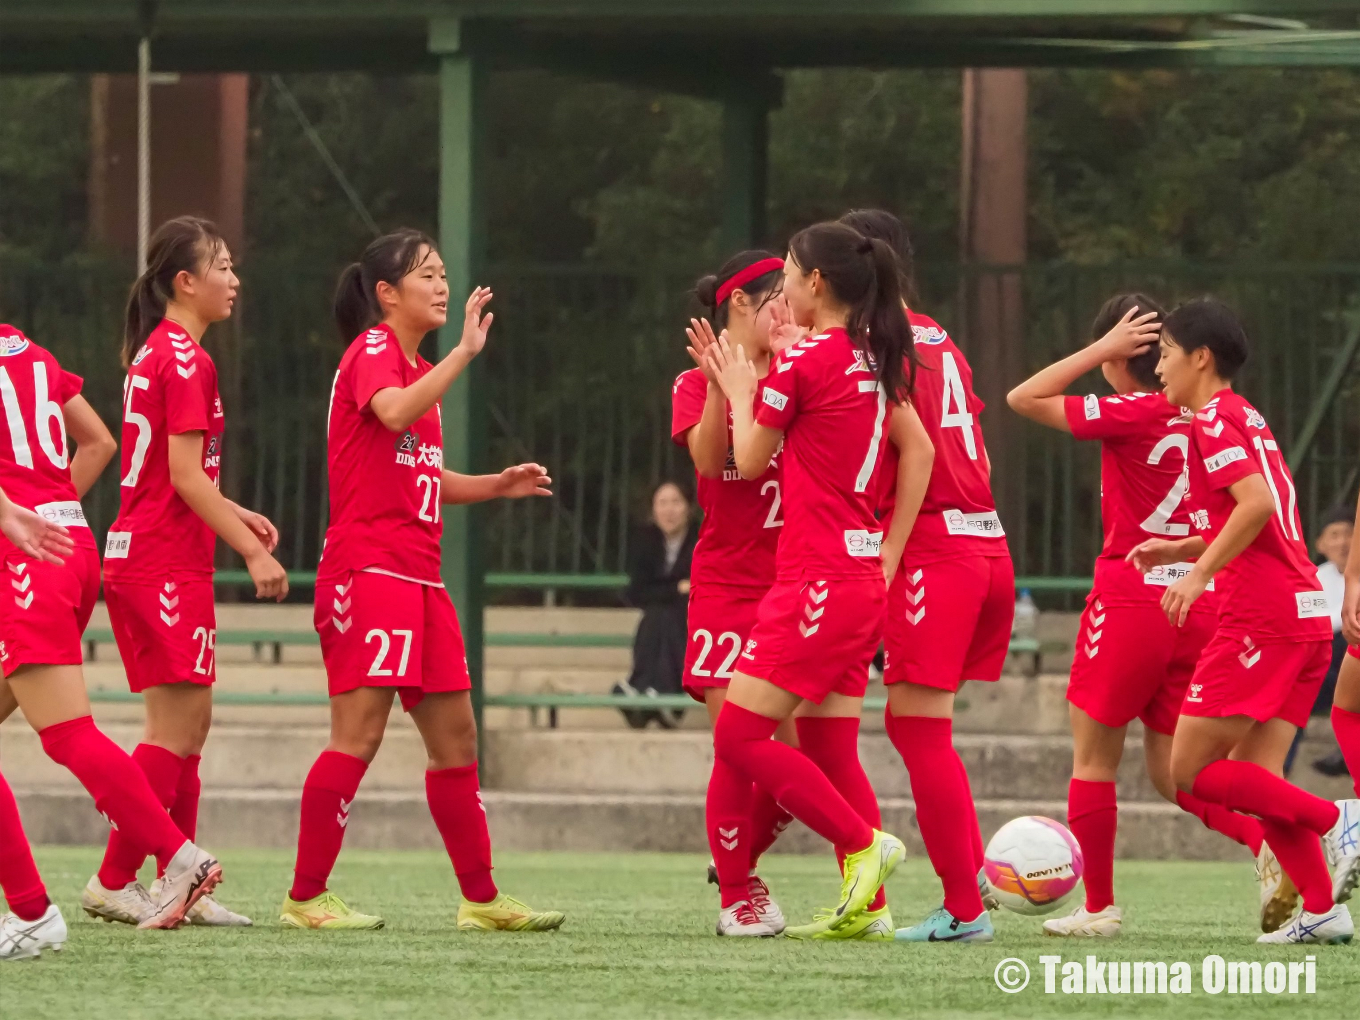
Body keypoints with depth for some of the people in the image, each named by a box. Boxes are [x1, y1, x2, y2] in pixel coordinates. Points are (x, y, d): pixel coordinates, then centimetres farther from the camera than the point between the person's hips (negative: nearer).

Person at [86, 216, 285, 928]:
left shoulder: (153, 353, 16)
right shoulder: (186, 361, -13)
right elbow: (186, 475, -18)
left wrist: (235, 515, 20)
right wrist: (252, 551, -16)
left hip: (137, 553, 10)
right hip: (168, 566, -10)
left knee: (187, 724, 11)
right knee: (177, 725, -7)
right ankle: (112, 883, -7)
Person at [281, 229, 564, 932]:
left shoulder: (420, 368, 22)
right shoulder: (374, 350, -6)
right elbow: (392, 412, -29)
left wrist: (496, 485, 16)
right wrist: (465, 352, -30)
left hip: (418, 578, 9)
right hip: (369, 569, -9)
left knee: (454, 736, 10)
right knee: (359, 735, -12)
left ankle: (480, 897, 16)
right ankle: (305, 897, -9)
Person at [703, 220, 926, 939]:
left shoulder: (803, 361, -11)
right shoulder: (874, 361, 11)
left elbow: (750, 460, 1)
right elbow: (917, 446, 21)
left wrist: (740, 392, 15)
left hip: (818, 581, -9)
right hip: (864, 573, 9)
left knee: (738, 737, -8)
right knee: (830, 750, 11)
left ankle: (864, 843, -10)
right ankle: (864, 905, 6)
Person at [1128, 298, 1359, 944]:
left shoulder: (1212, 419, -6)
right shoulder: (1248, 419, 23)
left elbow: (1257, 503, -21)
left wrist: (1199, 572, -18)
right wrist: (1180, 549, 21)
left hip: (1260, 617, -9)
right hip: (1306, 615, 9)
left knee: (1192, 771, -6)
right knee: (1253, 780, 8)